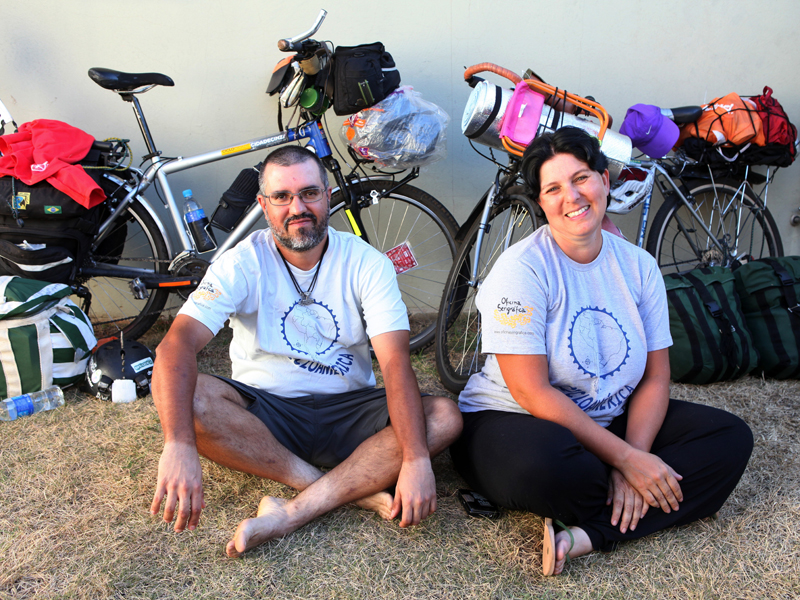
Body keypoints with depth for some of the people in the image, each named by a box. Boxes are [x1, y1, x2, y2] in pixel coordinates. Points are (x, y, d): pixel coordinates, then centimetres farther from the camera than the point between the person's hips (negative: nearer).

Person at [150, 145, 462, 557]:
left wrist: (416, 460, -31)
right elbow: (177, 344, -23)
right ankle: (354, 489, -23)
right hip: (263, 410, 0)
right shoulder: (243, 264, -9)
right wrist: (179, 446, -40)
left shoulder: (367, 263, -7)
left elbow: (396, 365, -17)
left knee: (446, 417, -23)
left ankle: (290, 513, -28)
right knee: (188, 395, -30)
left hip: (347, 412, 1)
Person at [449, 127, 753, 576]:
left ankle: (588, 534, -21)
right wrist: (626, 459, -22)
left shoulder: (639, 266, 1)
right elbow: (532, 392, -21)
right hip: (508, 421, -6)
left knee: (733, 438, -8)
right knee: (548, 467, -39)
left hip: (610, 424, 6)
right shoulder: (523, 268, -16)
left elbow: (656, 377, 0)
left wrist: (634, 458, -17)